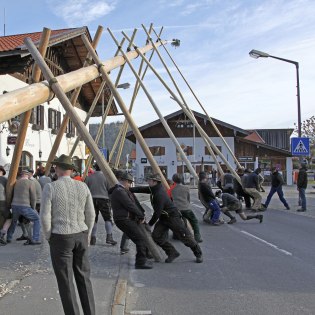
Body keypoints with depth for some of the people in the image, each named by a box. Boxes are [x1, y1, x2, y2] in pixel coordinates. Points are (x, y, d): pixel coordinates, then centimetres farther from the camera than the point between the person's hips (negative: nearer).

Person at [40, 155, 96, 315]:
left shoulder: (50, 188, -10)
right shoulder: (83, 186, 1)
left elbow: (45, 216, -12)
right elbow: (90, 214, 4)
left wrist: (48, 237, 4)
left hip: (60, 237, -4)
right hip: (80, 236, 4)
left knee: (66, 281, 3)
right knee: (83, 277, 14)